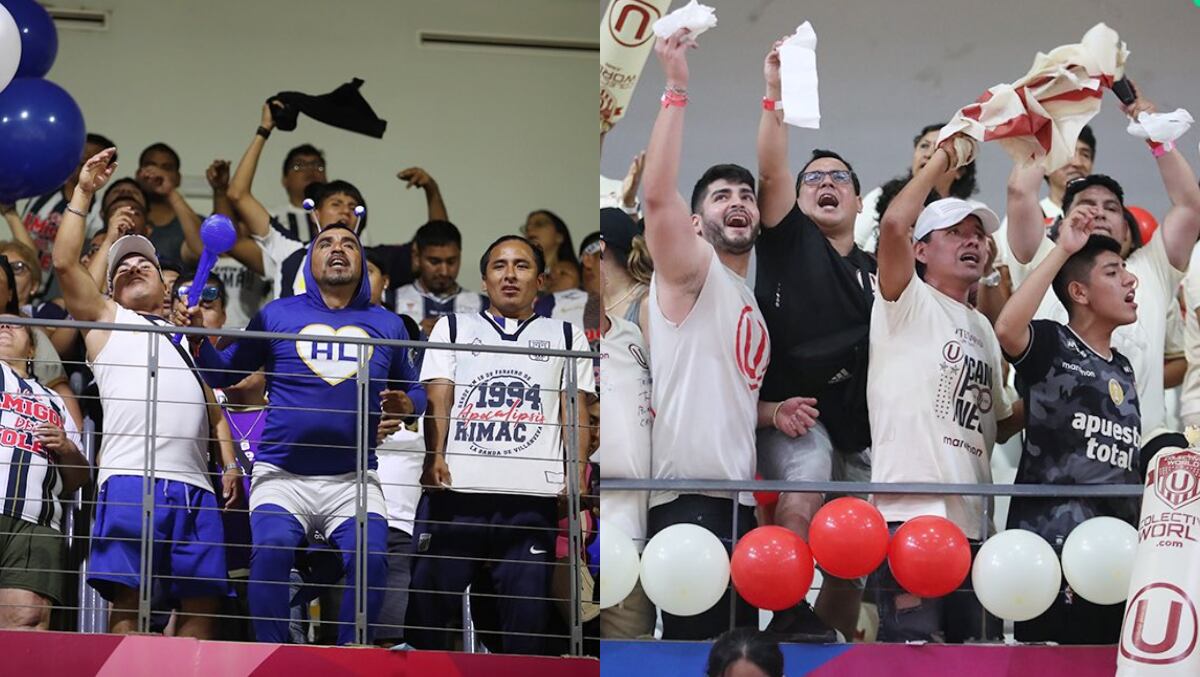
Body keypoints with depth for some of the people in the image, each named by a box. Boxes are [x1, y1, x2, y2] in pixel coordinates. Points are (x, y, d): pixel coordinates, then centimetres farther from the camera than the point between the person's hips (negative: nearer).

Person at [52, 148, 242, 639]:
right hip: (130, 480, -4)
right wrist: (84, 193, 8)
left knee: (202, 603, -3)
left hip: (194, 487, 4)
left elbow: (214, 409, 28)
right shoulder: (107, 319, 21)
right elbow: (64, 263, 7)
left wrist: (230, 464, 11)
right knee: (127, 599, -12)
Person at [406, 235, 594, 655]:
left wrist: (577, 475, -4)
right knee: (430, 600, -3)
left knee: (527, 614, -1)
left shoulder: (566, 337, 18)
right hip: (455, 491, 0)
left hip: (533, 496, 0)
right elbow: (438, 399, 7)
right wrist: (435, 456, -11)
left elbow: (575, 413, 11)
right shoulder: (452, 328, 18)